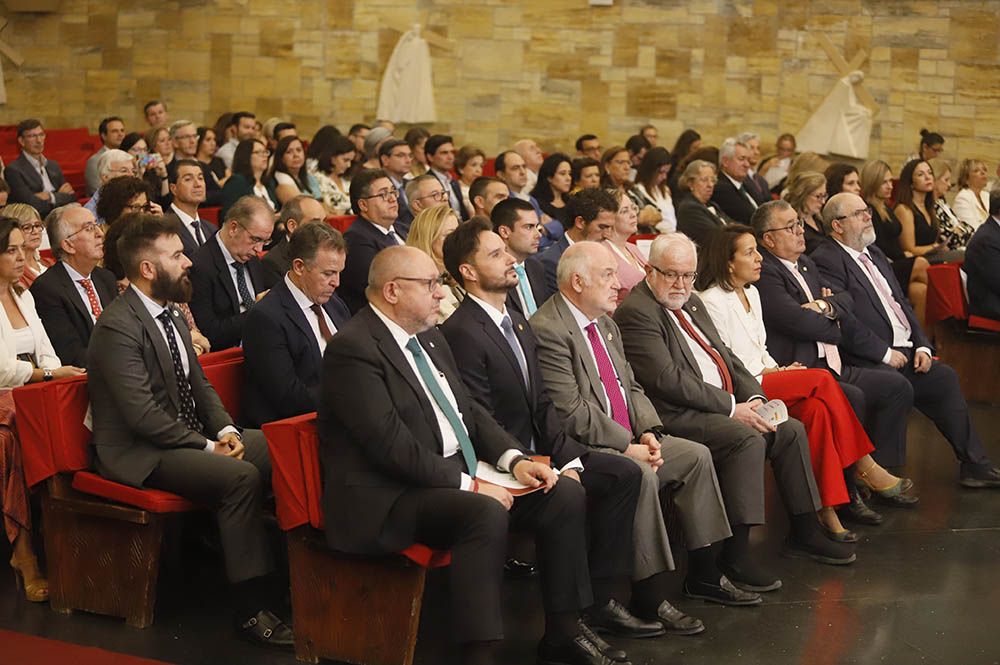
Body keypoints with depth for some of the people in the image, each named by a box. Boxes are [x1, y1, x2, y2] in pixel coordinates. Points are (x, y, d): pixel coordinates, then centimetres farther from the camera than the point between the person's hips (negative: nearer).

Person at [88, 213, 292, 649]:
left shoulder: (170, 315, 12)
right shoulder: (118, 327, -18)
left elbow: (199, 384, 18)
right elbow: (143, 415, -23)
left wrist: (225, 429, -1)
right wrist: (207, 446, -18)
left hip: (190, 436, 9)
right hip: (138, 453, -9)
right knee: (241, 476, -29)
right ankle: (250, 609, -23)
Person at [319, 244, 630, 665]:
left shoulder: (429, 338, 14)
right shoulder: (353, 349, -16)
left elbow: (469, 410, 18)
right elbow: (392, 445, -22)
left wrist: (514, 459, 0)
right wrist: (469, 485, -20)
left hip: (457, 472, 10)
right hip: (390, 497, -10)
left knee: (565, 495, -1)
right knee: (487, 513, -35)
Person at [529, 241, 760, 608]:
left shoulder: (606, 325, 16)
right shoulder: (547, 330, -16)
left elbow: (631, 387, 18)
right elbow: (571, 411, -21)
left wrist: (648, 433, -2)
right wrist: (627, 447, -18)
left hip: (629, 438, 10)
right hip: (584, 448, -10)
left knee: (697, 455, 1)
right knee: (641, 476, -31)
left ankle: (703, 575, 7)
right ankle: (649, 598, -23)